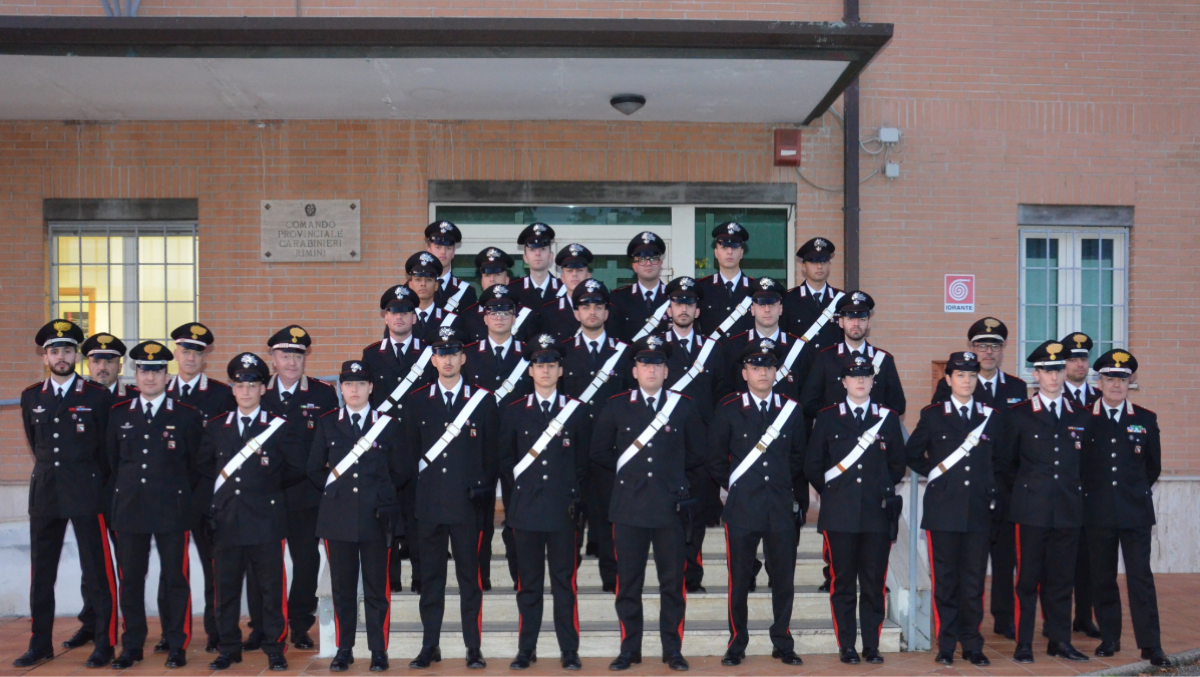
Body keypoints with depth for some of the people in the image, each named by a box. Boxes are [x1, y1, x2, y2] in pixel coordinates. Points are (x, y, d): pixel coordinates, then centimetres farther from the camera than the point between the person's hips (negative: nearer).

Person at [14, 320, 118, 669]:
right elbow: (35, 444, 20)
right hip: (45, 495, 4)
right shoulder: (31, 397, 9)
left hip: (86, 494, -4)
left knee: (97, 572, -2)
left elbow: (107, 447, 4)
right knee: (41, 572, 9)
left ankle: (105, 644, 6)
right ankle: (40, 644, 20)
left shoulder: (98, 396, -3)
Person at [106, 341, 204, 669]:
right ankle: (131, 646, 18)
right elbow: (112, 461, 16)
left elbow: (196, 466, 6)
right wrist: (123, 494, 14)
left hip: (172, 510, -2)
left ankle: (177, 645, 13)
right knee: (130, 579, 7)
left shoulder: (187, 416, 0)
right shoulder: (118, 414, 8)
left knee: (174, 580, 3)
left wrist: (180, 495, 7)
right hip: (129, 509, 3)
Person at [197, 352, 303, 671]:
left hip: (266, 522, -3)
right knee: (226, 589, 9)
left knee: (272, 590, 2)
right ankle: (229, 649, 21)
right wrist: (222, 482, 11)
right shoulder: (215, 427, 11)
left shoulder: (282, 428, 1)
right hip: (227, 522, 3)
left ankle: (275, 649, 12)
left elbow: (296, 470, 3)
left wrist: (268, 484, 6)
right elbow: (203, 466, 21)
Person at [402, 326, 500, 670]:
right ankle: (430, 647, 16)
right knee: (430, 577, 8)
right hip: (429, 502, 2)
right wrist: (417, 484, 5)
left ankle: (473, 648, 11)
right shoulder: (417, 401, 8)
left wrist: (485, 491, -1)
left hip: (467, 503, -2)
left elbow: (490, 452, 5)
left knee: (469, 576, 4)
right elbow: (410, 452, 11)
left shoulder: (482, 400, 3)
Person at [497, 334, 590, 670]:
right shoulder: (514, 412, 7)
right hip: (525, 510, 1)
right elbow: (505, 460, 12)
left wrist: (574, 497, 3)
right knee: (528, 583, 7)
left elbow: (583, 461, 9)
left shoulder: (576, 411, 5)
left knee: (564, 582, 4)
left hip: (562, 510, -1)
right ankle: (526, 649, 15)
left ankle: (569, 651, 11)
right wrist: (519, 488, 4)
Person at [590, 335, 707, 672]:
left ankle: (672, 649, 16)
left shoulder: (684, 406, 6)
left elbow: (698, 454, 13)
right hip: (629, 506, 0)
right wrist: (625, 468, 8)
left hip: (671, 506, 0)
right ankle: (629, 649, 15)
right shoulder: (616, 406, 6)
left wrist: (672, 470, 10)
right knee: (628, 582, 5)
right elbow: (599, 451, 12)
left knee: (672, 582, 4)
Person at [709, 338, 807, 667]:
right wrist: (736, 486, 5)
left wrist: (798, 496, 10)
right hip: (742, 509, -2)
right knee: (739, 580, 3)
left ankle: (783, 644, 19)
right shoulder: (728, 410, 1)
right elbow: (716, 461, 8)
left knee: (784, 580, 5)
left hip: (782, 510, 2)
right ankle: (737, 644, 16)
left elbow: (798, 458, 14)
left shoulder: (792, 409, 7)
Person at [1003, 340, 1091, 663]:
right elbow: (1008, 463, 7)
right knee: (1028, 579, 0)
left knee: (1062, 579, 8)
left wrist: (1074, 491, 10)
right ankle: (1023, 644, 7)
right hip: (1032, 510, -3)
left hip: (1069, 511, 3)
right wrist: (1024, 490, 7)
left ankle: (1060, 641, 19)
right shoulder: (1018, 415, 1)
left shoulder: (1081, 417, 10)